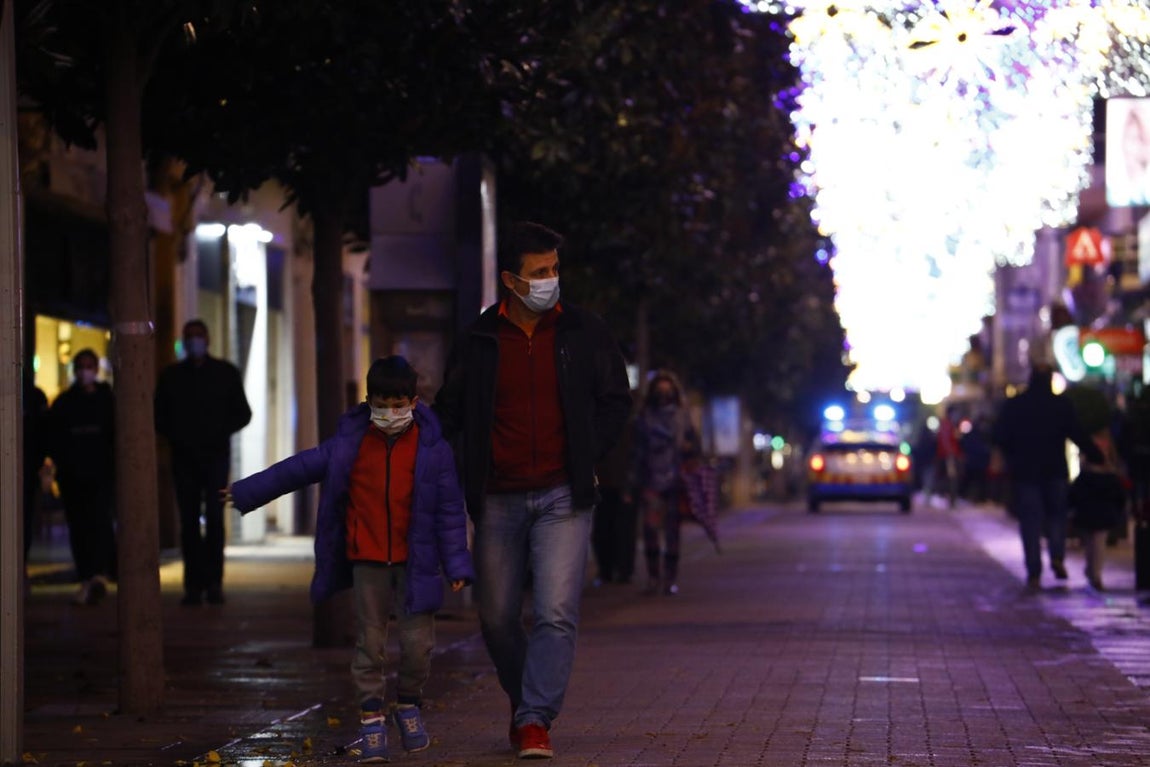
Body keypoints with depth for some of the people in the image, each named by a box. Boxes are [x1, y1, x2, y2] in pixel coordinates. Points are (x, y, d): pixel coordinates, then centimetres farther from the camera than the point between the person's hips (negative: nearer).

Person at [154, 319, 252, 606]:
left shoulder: (226, 373, 10)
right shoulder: (171, 376, 12)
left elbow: (242, 413, 10)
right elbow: (159, 417, 13)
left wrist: (221, 432, -6)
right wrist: (175, 435, -5)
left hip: (216, 455, -1)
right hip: (184, 458, 1)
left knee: (214, 518, -10)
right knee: (189, 521, -1)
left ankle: (213, 582, -7)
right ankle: (193, 585, 0)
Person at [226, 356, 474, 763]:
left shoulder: (432, 448, -6)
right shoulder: (349, 443, -1)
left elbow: (449, 510, -2)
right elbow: (301, 467, 7)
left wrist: (456, 563, -4)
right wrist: (247, 492, 9)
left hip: (415, 562, -1)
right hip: (367, 561, 1)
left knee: (417, 642, -3)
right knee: (369, 642, 4)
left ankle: (408, 705, 22)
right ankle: (371, 719, 13)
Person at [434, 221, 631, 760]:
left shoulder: (584, 333, 2)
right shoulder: (479, 341, 3)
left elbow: (616, 402, 12)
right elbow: (449, 412, 12)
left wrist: (586, 458, 2)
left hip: (562, 497, -2)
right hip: (498, 501, 2)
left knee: (556, 614, -13)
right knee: (497, 618, 8)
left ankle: (536, 721, -11)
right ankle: (523, 701, 31)